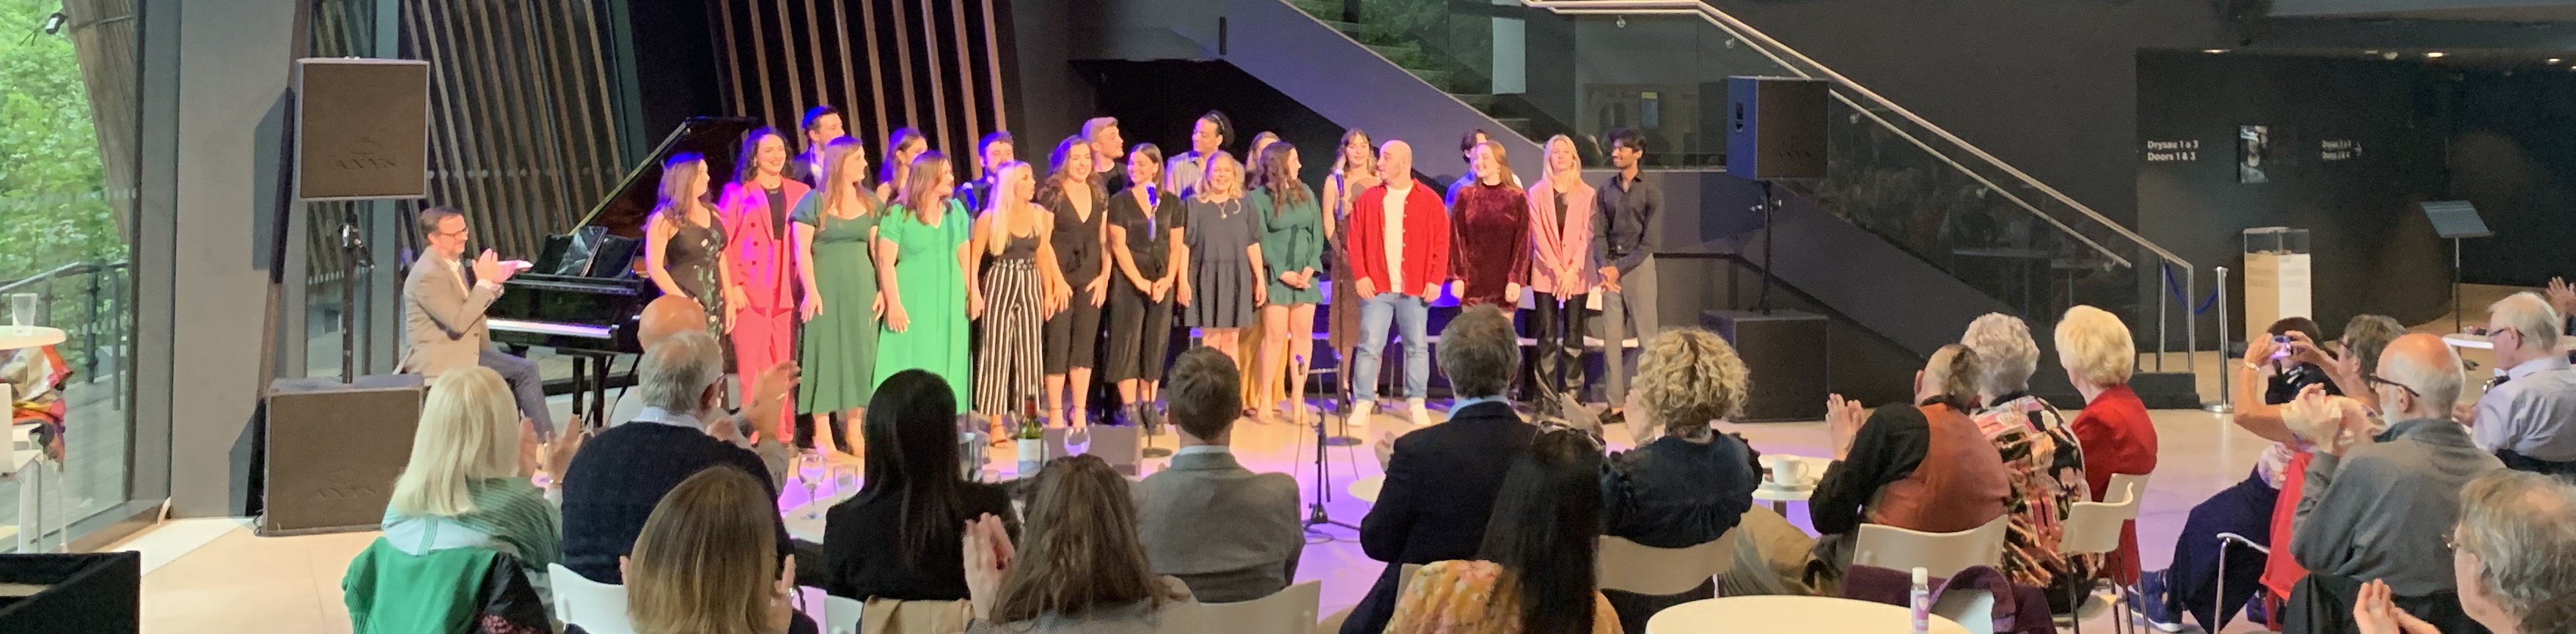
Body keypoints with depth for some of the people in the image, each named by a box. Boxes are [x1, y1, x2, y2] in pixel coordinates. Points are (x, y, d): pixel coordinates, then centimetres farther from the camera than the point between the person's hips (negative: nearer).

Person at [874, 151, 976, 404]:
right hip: (913, 302, -5)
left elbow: (965, 257, 12)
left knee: (946, 366, 5)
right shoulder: (899, 214, -5)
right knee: (912, 367, -6)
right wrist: (894, 304, -15)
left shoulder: (956, 211, 10)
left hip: (950, 302, 5)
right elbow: (886, 262, -9)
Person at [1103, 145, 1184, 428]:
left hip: (1162, 284, 3)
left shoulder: (1172, 203, 8)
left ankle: (1148, 407, 10)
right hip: (1128, 282, -3)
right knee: (1128, 343, -4)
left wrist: (1168, 280, -6)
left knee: (1156, 344, 4)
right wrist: (1141, 282, -12)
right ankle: (1129, 410, -1)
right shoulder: (1120, 202, 0)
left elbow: (1176, 246, 8)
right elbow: (1118, 245, -5)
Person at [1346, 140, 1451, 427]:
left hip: (1415, 289, 0)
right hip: (1377, 287, 1)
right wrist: (1360, 276, -5)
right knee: (1370, 346, -3)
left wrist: (1436, 280, -6)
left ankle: (1417, 404, 14)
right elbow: (1355, 240, 4)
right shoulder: (1368, 199, 6)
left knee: (1417, 346, 6)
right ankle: (1362, 403, 2)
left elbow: (1441, 243, 0)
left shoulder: (1429, 201, 2)